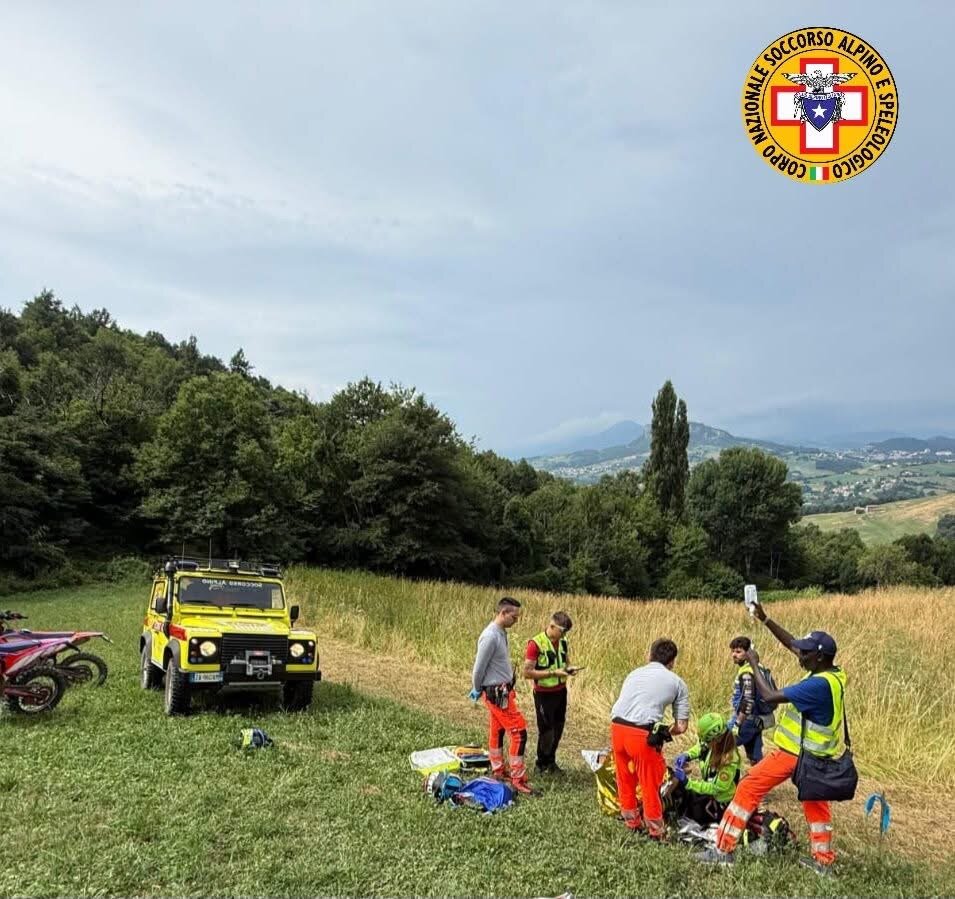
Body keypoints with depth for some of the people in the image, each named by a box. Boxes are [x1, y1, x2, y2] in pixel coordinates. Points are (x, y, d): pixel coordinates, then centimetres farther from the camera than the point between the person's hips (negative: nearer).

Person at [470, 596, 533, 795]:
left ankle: (498, 773, 28)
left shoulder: (501, 633, 7)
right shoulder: (490, 636, -23)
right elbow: (479, 666, -17)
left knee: (497, 732, 17)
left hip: (502, 690, 9)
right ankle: (518, 780, 0)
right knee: (518, 732, -7)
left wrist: (477, 689, 17)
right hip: (497, 693, -9)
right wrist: (477, 689, -1)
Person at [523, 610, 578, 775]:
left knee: (558, 728, 15)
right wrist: (553, 672, -24)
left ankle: (551, 761, 34)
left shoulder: (563, 642, 2)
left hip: (561, 692, 6)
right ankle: (541, 765, 24)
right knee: (546, 730, 3)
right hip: (544, 695, -6)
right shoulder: (535, 644, -19)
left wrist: (568, 668, -5)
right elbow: (527, 672, -21)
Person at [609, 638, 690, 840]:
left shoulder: (634, 673, 23)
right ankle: (655, 829, 24)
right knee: (650, 783, 12)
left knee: (625, 779, 23)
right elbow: (681, 726, 9)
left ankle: (632, 821, 37)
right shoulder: (677, 683, 12)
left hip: (617, 727, 5)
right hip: (642, 734, -4)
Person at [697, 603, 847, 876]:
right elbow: (791, 643, 8)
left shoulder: (819, 684, -28)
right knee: (816, 802, 24)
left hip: (795, 753, -9)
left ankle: (723, 850, 2)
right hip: (816, 755, 9)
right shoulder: (832, 674, -1)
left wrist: (754, 664, -17)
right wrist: (765, 620, 4)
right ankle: (823, 861, 33)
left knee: (748, 788, -2)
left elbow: (770, 697, -28)